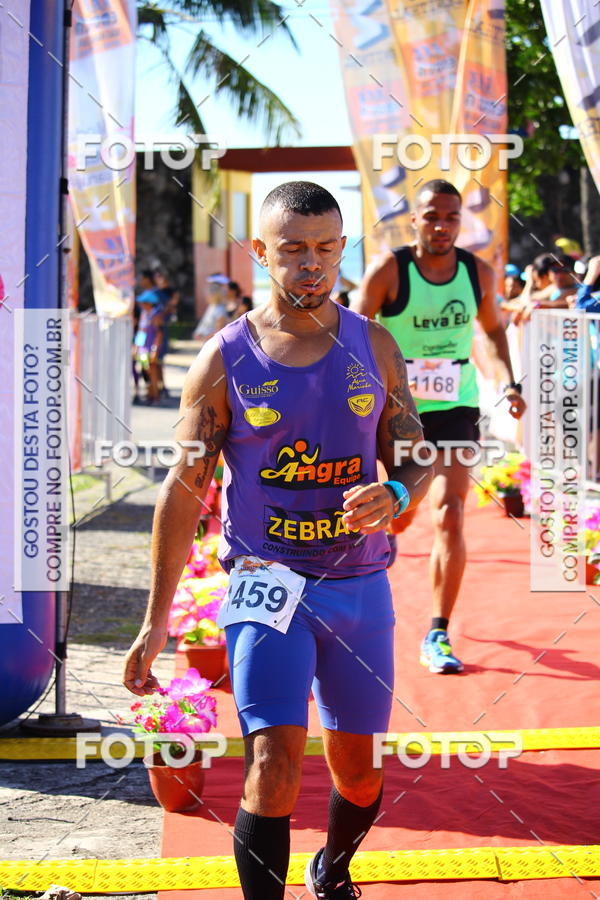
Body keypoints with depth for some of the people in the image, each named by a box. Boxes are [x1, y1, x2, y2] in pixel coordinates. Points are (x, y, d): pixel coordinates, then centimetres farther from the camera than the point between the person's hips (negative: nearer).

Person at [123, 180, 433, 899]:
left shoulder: (374, 346, 3)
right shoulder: (223, 360, -4)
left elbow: (417, 459, 9)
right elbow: (183, 490, -2)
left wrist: (396, 494, -17)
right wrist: (156, 622, -3)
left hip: (359, 584, 3)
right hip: (266, 584, -3)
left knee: (358, 769, 14)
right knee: (273, 766, -18)